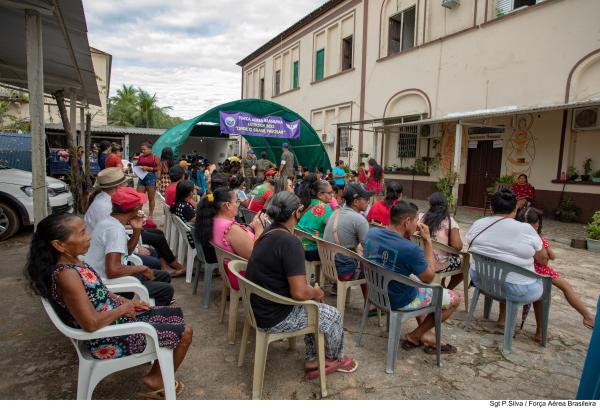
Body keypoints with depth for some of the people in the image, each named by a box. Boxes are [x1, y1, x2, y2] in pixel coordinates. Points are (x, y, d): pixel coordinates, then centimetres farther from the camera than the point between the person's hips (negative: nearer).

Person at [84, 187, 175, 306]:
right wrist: (142, 268, -18)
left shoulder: (110, 221, 5)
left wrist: (137, 230, -3)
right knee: (167, 290, -10)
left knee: (164, 276, 14)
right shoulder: (115, 229, -26)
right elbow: (113, 270, -35)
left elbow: (126, 251, 14)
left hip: (106, 276, 10)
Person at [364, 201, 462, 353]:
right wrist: (427, 240, -13)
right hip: (400, 301, -7)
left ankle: (424, 333, 28)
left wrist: (408, 233, 1)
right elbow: (429, 277, -13)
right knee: (456, 298, 11)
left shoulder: (371, 233, -11)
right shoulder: (410, 249, -31)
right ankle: (414, 336, 18)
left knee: (418, 283, 34)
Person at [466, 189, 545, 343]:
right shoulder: (526, 230, -17)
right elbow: (542, 260, -4)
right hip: (517, 290, -3)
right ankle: (540, 332, 36)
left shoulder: (477, 224, -7)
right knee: (541, 282, 27)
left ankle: (502, 318, 38)